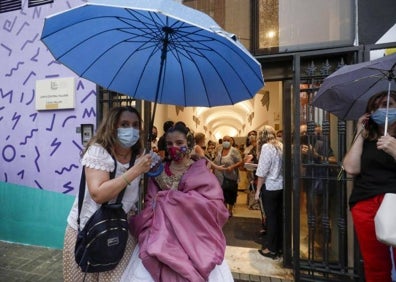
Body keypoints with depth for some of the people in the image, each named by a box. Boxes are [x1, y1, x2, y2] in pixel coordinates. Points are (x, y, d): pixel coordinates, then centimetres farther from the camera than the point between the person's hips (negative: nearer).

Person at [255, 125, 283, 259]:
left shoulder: (266, 147, -12)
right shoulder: (281, 146, 6)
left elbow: (262, 171, -14)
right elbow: (283, 167, 9)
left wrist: (258, 190, -8)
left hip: (270, 187, -6)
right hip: (281, 186, 6)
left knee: (271, 217, 4)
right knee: (279, 216, 15)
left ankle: (271, 249, 16)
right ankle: (279, 246, 28)